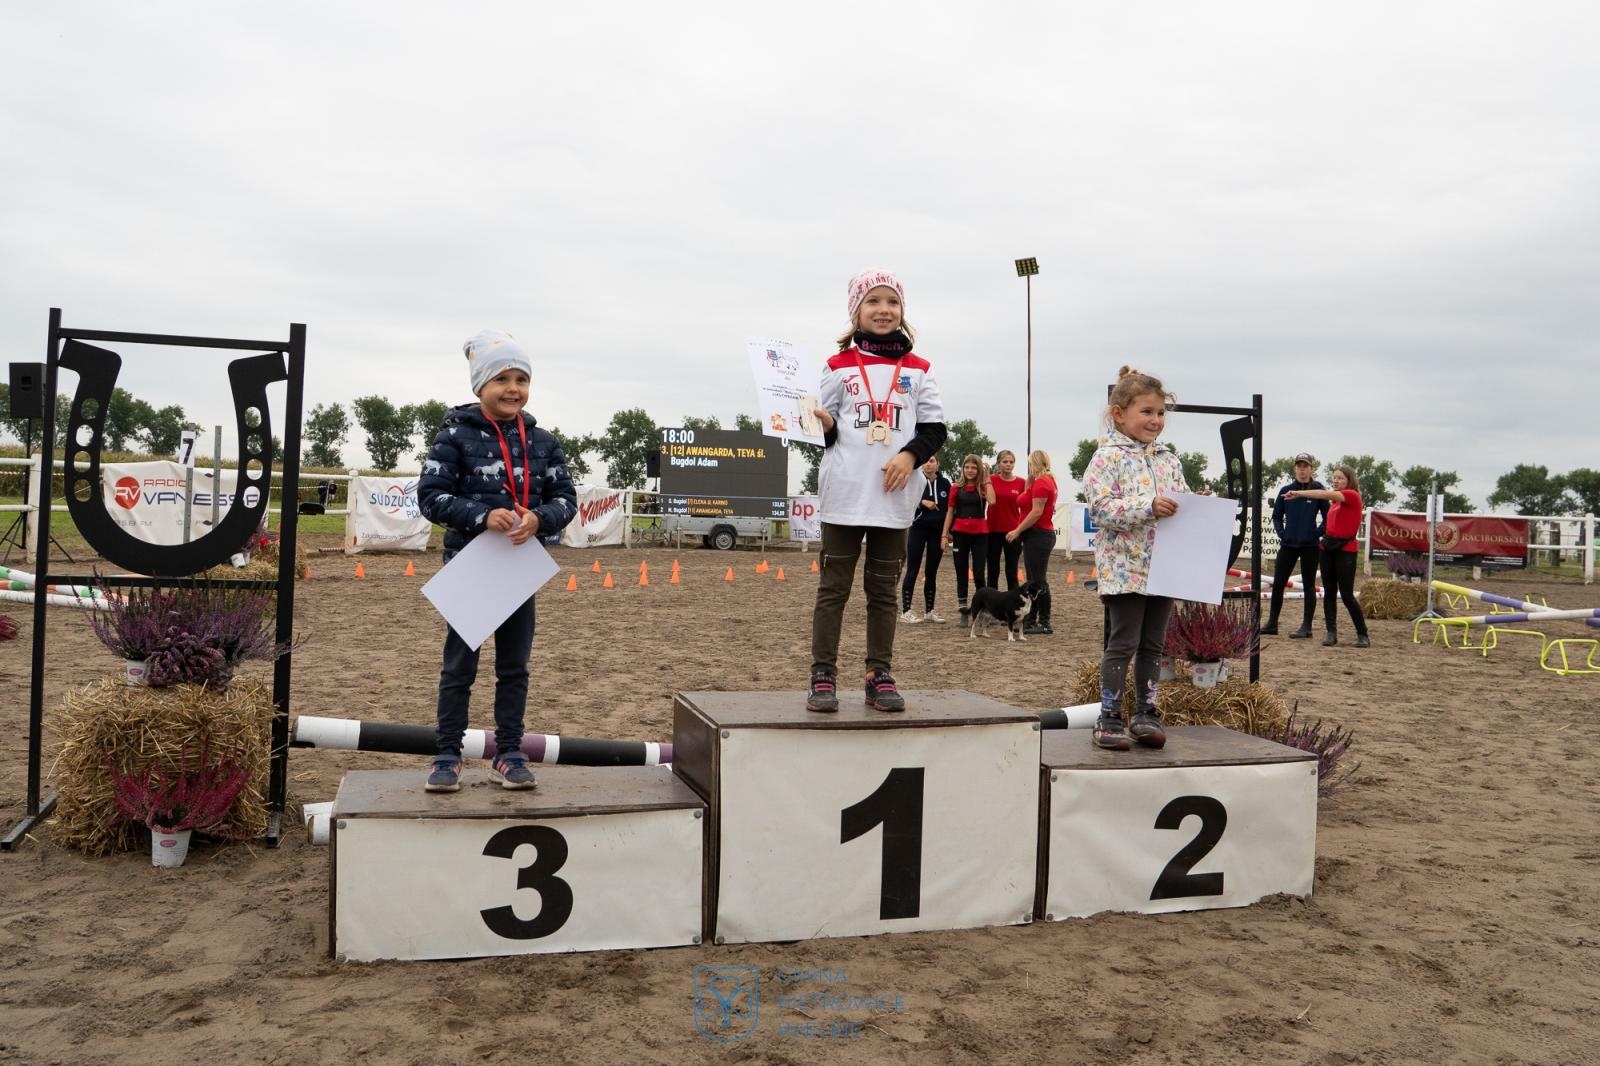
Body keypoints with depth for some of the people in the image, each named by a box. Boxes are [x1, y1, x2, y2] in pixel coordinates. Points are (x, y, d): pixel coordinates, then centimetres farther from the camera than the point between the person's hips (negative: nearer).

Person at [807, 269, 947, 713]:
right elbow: (827, 428, 8)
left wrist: (911, 455, -10)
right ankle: (823, 676, 5)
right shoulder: (839, 366, 7)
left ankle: (880, 676, 13)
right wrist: (823, 424, -15)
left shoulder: (917, 369, 10)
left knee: (884, 589, 8)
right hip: (844, 493, -1)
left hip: (894, 496, 2)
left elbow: (934, 428, 8)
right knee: (833, 587, 1)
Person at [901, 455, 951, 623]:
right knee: (912, 571, -4)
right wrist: (922, 502, -22)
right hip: (918, 529, -3)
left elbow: (950, 507, 11)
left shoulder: (945, 483, 6)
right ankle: (906, 611, -3)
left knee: (932, 572, 8)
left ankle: (929, 611, 15)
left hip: (938, 531, 3)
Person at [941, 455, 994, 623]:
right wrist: (944, 535, 0)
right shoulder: (957, 488, 6)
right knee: (961, 573, 4)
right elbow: (950, 512, 7)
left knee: (979, 574, -3)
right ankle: (963, 611, 9)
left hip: (980, 533, -1)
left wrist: (987, 479, -6)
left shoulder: (983, 487, 5)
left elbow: (992, 501, -16)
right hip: (960, 533, 1)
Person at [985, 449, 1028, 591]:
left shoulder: (1022, 482, 0)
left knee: (1012, 572, 2)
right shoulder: (991, 480, 1)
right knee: (993, 570, 8)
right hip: (993, 531, 1)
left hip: (1013, 532, -1)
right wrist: (986, 481, -19)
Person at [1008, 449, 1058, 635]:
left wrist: (1017, 531, -17)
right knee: (1034, 579, 13)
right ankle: (1030, 620, 18)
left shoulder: (1041, 482, -14)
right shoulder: (1048, 481, 18)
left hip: (1037, 534, -11)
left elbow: (1037, 512, -20)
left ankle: (1044, 624, -5)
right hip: (1042, 534, 11)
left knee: (1038, 580, -8)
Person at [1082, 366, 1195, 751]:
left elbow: (1181, 501, 19)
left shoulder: (1168, 459, 13)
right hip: (1124, 566, -6)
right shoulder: (1109, 457, -7)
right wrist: (1148, 506, -24)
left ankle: (1145, 712, 22)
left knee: (1153, 643, 11)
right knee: (1123, 642, -3)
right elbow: (1100, 508, -16)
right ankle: (1108, 717, 6)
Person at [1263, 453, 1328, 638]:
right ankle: (1272, 624, 11)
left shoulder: (1318, 490, -2)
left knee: (1309, 585, 2)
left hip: (1310, 546, -3)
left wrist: (1317, 534, -6)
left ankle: (1306, 627, 6)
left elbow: (1327, 517, 2)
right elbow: (1277, 516, 13)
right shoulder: (1285, 490, 5)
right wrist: (1282, 534, 2)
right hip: (1288, 544, 3)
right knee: (1278, 583, 3)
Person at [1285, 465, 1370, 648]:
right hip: (1328, 547, 7)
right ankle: (1331, 633, 8)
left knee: (1347, 595, -5)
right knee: (1329, 592, 4)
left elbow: (1326, 494, -21)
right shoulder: (1335, 501, 15)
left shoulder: (1352, 496, -8)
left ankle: (1362, 635, 8)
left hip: (1345, 549, -7)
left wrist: (1299, 493, -24)